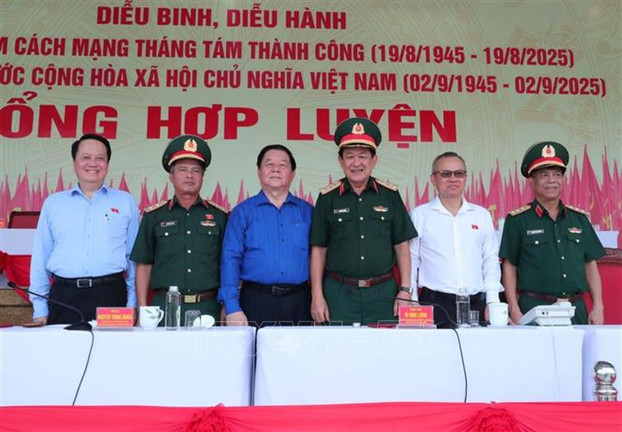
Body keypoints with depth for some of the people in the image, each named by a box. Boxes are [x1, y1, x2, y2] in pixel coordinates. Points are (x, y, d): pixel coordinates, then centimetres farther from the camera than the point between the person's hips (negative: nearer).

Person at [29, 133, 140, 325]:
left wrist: (132, 305, 2)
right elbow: (40, 258, 13)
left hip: (111, 296, -1)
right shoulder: (53, 203, 13)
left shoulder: (126, 203, 9)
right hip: (63, 298, 1)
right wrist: (39, 310, 7)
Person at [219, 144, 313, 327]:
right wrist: (232, 308, -10)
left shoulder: (306, 211, 10)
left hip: (299, 303, 2)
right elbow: (230, 259, -1)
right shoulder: (242, 212, 5)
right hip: (256, 301, -1)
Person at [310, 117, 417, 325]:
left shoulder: (390, 195, 5)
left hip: (383, 292, 1)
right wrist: (317, 296, -2)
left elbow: (401, 246, 7)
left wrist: (405, 291, 1)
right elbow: (318, 249, 3)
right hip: (339, 293, -1)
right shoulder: (328, 197, 3)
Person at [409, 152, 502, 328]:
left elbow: (491, 261, 14)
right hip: (434, 304, -2)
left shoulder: (482, 215, 13)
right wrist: (412, 304, -2)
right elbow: (410, 262, 4)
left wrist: (492, 303, 6)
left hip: (476, 304, 3)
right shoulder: (419, 215, 4)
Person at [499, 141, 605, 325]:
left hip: (577, 309, 4)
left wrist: (598, 307, 5)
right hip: (534, 309, -3)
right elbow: (509, 268, -2)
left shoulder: (579, 218, 12)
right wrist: (515, 312, -8)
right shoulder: (517, 220, 0)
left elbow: (590, 265, 13)